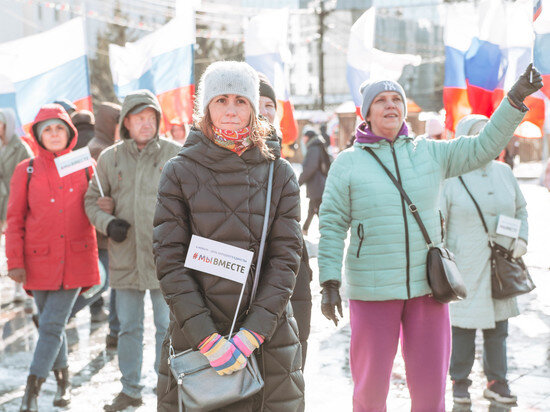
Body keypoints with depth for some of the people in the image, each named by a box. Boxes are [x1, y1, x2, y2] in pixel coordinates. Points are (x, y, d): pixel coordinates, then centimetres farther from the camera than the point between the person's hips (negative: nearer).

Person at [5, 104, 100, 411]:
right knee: (50, 324, 9)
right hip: (39, 260, 1)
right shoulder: (27, 171, 4)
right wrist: (15, 261, -5)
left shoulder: (85, 167, 5)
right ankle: (63, 382, 27)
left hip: (75, 259, -1)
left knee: (52, 325, -8)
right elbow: (15, 220, 3)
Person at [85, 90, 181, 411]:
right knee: (129, 327, 13)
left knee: (167, 326, 4)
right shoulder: (109, 158, 6)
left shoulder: (175, 154, -2)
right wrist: (108, 222, -6)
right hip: (125, 257, 3)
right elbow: (93, 200, 13)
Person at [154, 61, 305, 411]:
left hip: (268, 334, 1)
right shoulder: (180, 172, 1)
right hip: (193, 335, -1)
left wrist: (252, 335, -12)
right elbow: (170, 261, -4)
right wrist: (206, 338, -14)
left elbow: (286, 258, -1)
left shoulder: (280, 174, 4)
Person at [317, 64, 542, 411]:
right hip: (372, 291, -2)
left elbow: (484, 147, 5)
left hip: (427, 288, 3)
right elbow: (332, 226, -2)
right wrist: (330, 283, -8)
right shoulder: (347, 163, 0)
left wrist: (516, 99, -6)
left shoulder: (430, 153, 7)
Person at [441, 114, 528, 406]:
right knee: (463, 325, 1)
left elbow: (521, 209, 18)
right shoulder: (451, 176, -8)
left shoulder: (503, 172, 8)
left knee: (498, 325, 10)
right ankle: (460, 382, 19)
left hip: (501, 265, 5)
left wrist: (522, 239, 1)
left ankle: (496, 382, 23)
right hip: (465, 266, -5)